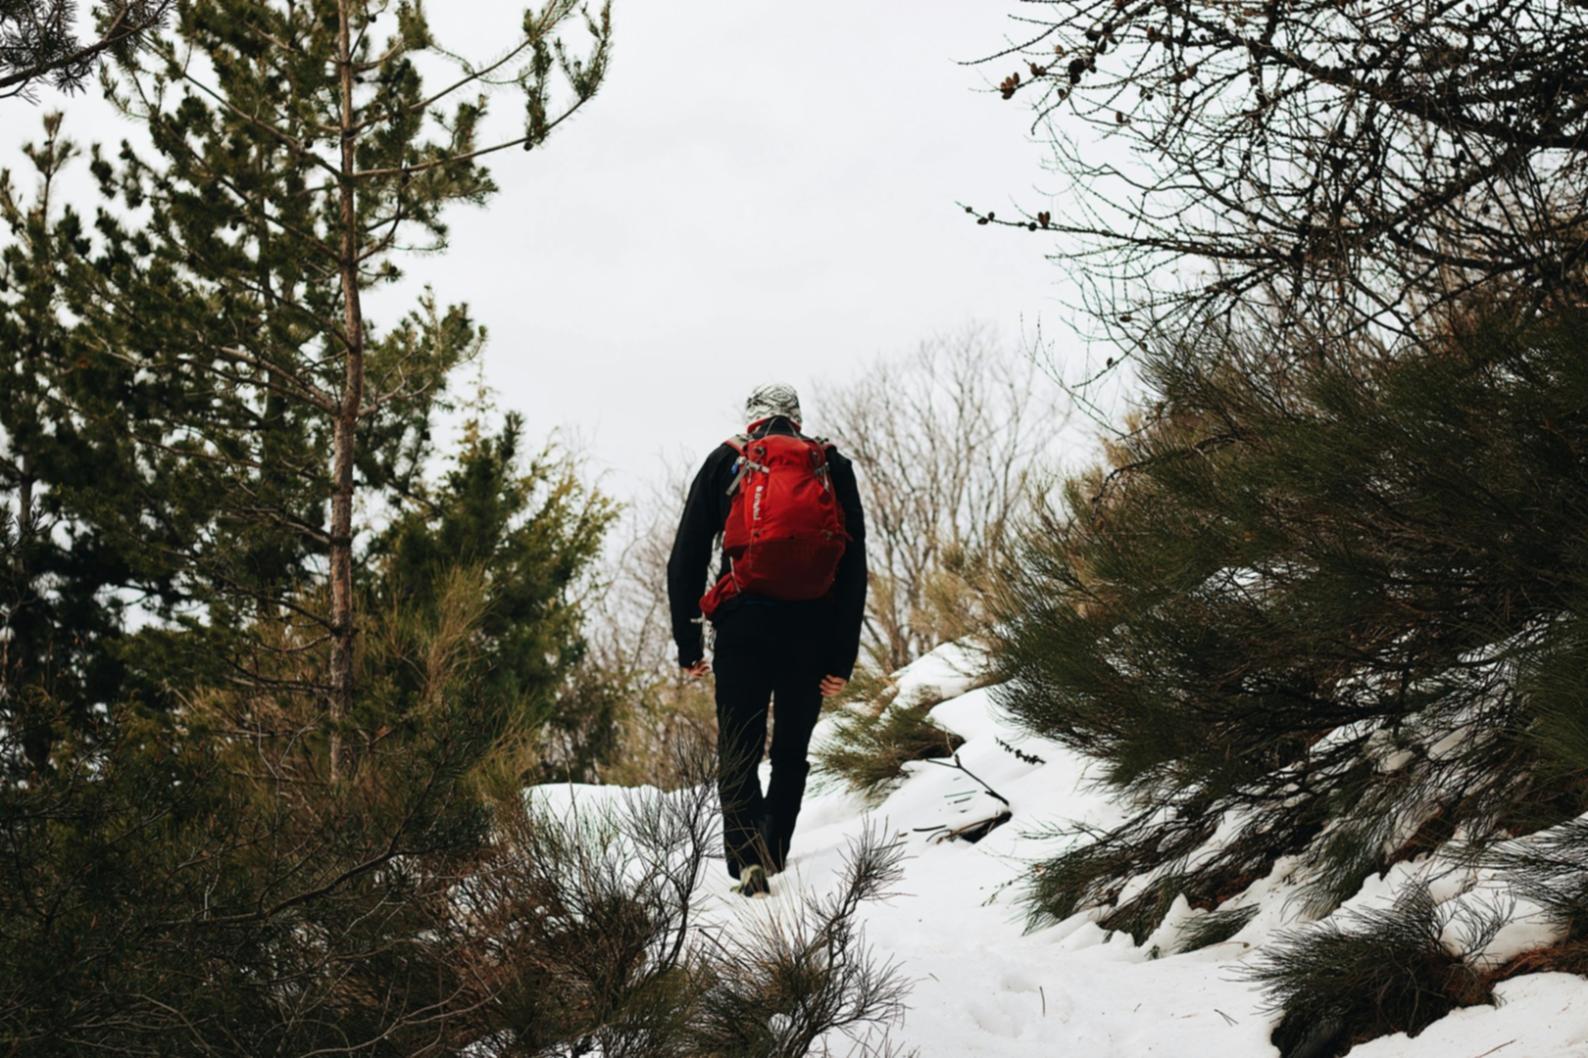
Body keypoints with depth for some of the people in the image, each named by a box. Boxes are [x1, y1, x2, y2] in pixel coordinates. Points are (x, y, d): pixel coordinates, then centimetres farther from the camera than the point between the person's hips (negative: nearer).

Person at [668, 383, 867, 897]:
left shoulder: (726, 461, 10)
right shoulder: (833, 467, 12)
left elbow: (685, 559, 5)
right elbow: (854, 568, 4)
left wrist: (688, 644, 7)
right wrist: (843, 656, 4)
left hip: (744, 623, -1)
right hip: (813, 628, 1)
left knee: (739, 749, 0)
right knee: (791, 752, 14)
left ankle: (747, 855, -21)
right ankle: (773, 862, 10)